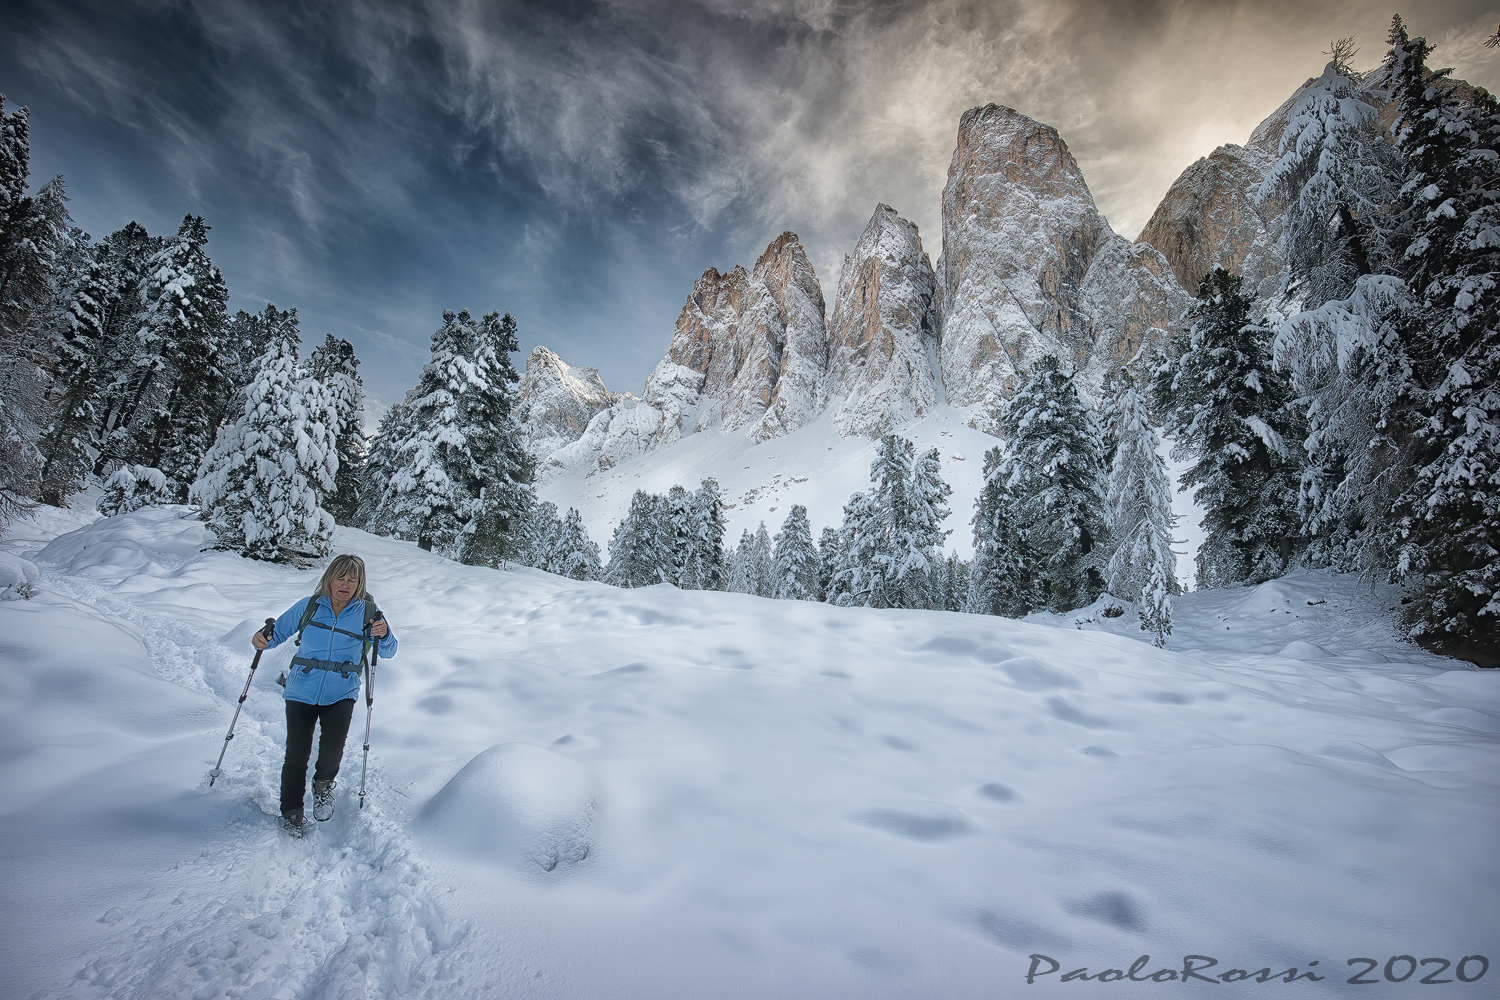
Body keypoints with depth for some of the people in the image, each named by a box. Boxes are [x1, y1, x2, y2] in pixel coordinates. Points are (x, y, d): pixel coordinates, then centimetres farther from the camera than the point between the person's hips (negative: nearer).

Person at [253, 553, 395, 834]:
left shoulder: (367, 611, -3)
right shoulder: (309, 606, 0)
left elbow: (388, 652, -3)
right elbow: (279, 632, 12)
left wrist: (383, 635, -24)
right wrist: (262, 641, -10)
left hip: (341, 695, -1)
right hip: (301, 692, 1)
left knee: (332, 751, -17)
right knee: (296, 756, -1)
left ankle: (323, 785, 18)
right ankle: (291, 813, 25)